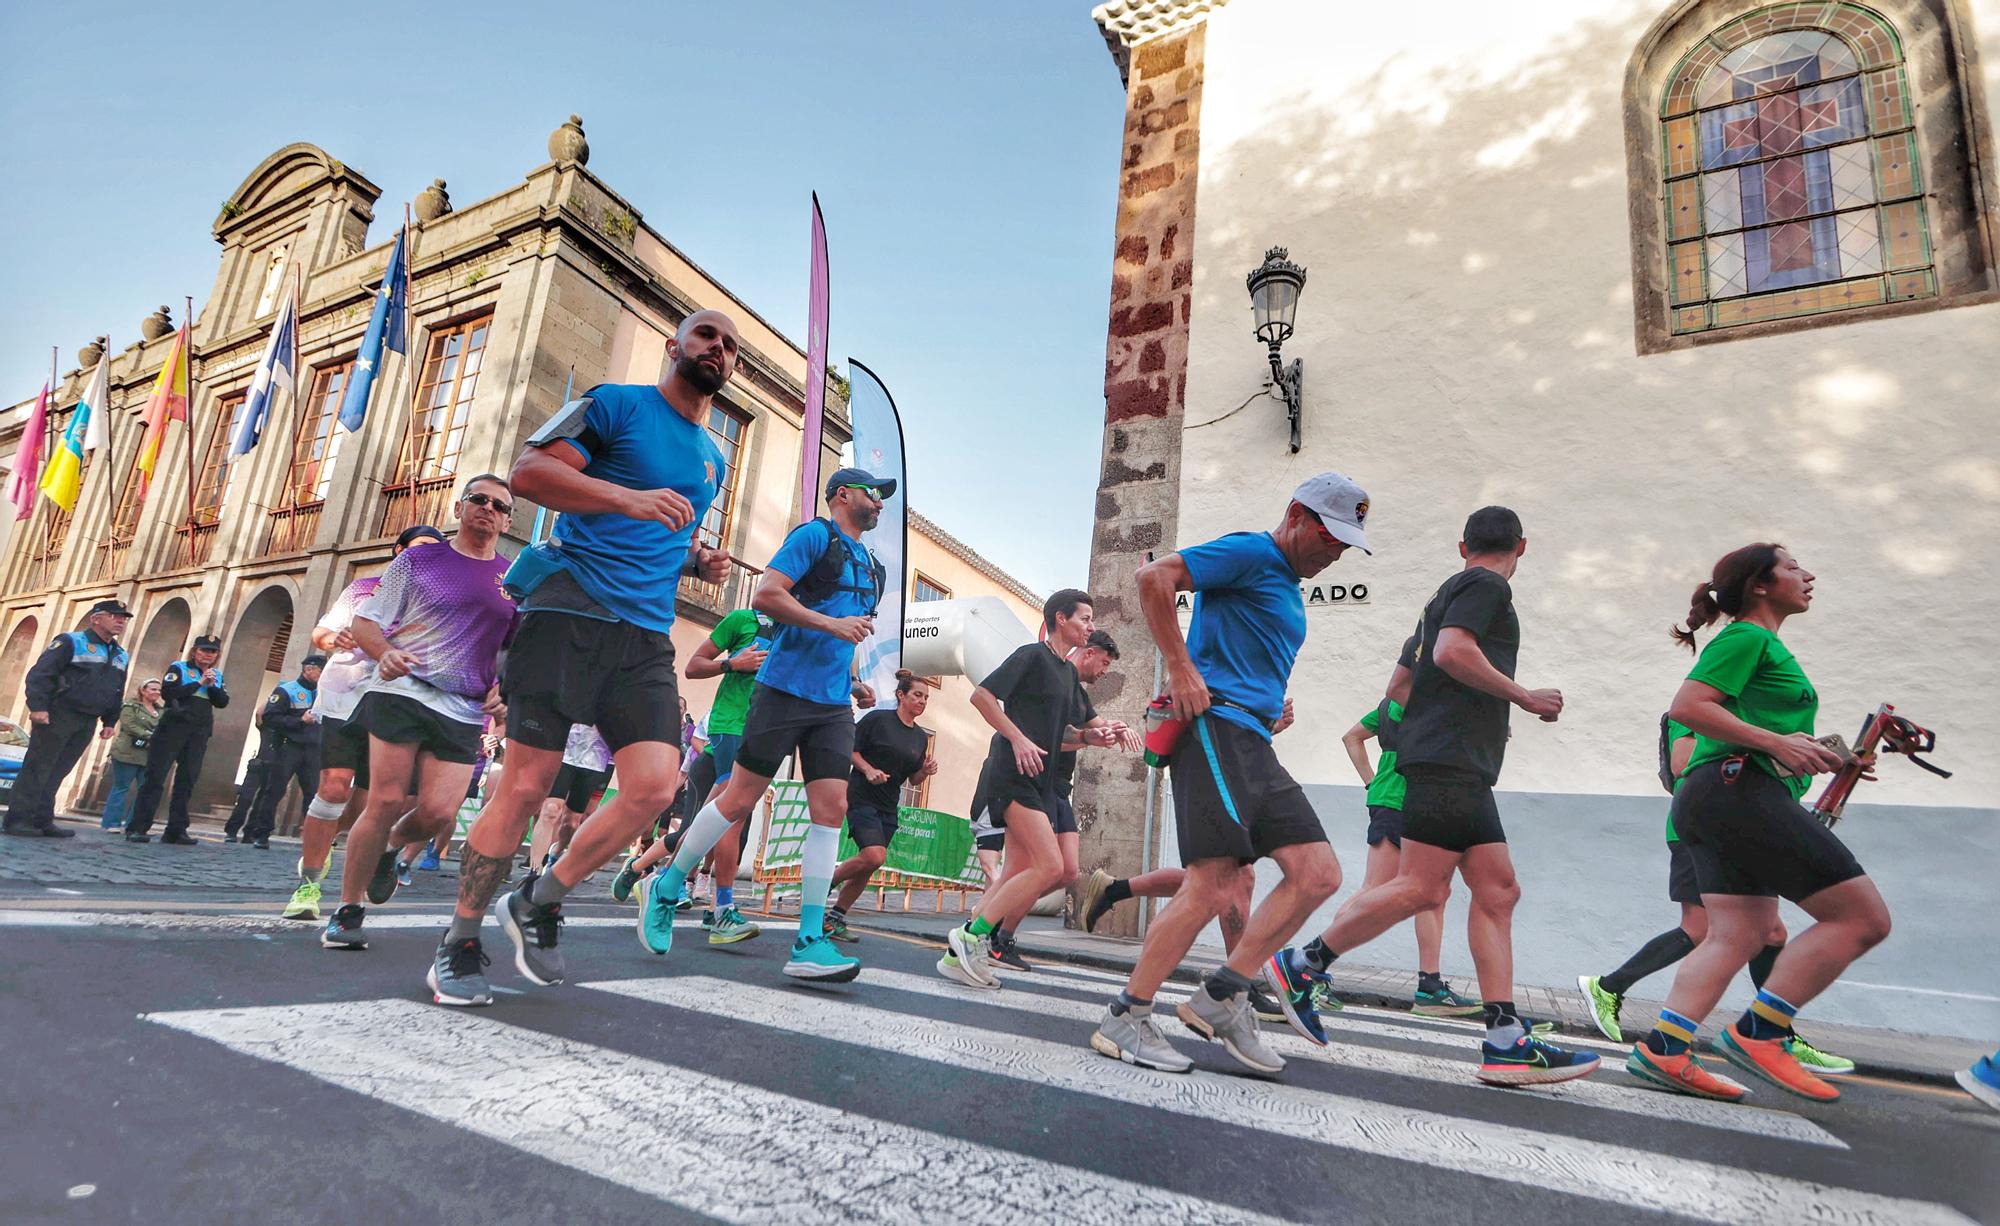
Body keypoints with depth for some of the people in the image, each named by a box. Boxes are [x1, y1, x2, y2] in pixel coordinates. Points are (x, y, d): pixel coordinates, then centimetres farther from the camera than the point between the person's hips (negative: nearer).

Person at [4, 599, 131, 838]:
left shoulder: (121, 656, 16)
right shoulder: (70, 642, -5)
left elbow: (118, 693, 21)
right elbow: (40, 673, -12)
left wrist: (110, 722, 15)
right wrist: (37, 706, -21)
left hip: (87, 723, 6)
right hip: (57, 716, -6)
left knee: (57, 773, 9)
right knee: (36, 769, -3)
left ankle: (42, 820, 12)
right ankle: (17, 819, 0)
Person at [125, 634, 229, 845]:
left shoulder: (217, 675, 16)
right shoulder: (178, 667, 2)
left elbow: (223, 702, 6)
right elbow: (167, 692, -13)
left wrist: (212, 686, -9)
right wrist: (199, 683, -12)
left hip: (199, 735, 4)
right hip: (173, 729, -4)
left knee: (186, 782, 4)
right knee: (155, 778, -6)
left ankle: (176, 831, 7)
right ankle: (136, 828, -5)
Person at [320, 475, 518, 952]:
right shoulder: (419, 560, 7)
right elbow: (365, 622, 7)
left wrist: (506, 687, 0)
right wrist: (386, 653, -15)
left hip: (465, 712, 2)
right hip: (402, 693, -2)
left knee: (438, 813, -9)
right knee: (386, 803, -6)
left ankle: (391, 849, 27)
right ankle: (348, 910, 12)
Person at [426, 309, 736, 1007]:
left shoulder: (711, 459, 22)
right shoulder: (618, 404, 3)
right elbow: (529, 471, -9)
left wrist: (700, 563, 13)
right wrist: (628, 497, -22)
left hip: (647, 636, 6)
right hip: (569, 610, -5)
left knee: (655, 786, -10)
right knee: (526, 786, -4)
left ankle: (540, 904, 13)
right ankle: (460, 942, 16)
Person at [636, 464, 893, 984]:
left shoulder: (872, 566, 22)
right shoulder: (815, 534, -2)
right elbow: (766, 595, -13)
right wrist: (831, 623, -18)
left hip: (835, 704, 7)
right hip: (786, 688, -7)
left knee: (831, 808, -4)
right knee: (739, 800, -1)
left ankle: (809, 944, -2)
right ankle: (667, 888, 22)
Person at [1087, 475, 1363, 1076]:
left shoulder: (1288, 588, 27)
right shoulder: (1251, 553, -3)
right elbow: (1153, 578, -15)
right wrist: (1182, 670, -16)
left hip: (1254, 745, 10)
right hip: (1217, 727, -10)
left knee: (1319, 874, 1)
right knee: (1214, 886, -14)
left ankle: (1220, 997, 7)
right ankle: (1123, 1021, -1)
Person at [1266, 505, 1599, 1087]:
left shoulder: (1450, 590, 27)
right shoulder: (1487, 585, -1)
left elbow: (1404, 678, 30)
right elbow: (1451, 650, -19)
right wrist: (1525, 697, -10)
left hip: (1462, 770, 10)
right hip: (1449, 759, -10)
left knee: (1497, 891, 4)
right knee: (1422, 888, -14)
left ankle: (1506, 1043, 1)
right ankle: (1300, 966, -6)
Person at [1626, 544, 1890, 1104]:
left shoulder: (1763, 644, 27)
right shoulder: (1747, 636, -5)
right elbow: (1686, 706, -17)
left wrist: (1821, 756, 20)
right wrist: (1776, 743, -18)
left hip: (1713, 802, 10)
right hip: (1738, 790, -10)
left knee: (1739, 934, 4)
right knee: (1863, 917, -6)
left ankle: (1661, 1050, -3)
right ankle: (1756, 1033, -5)